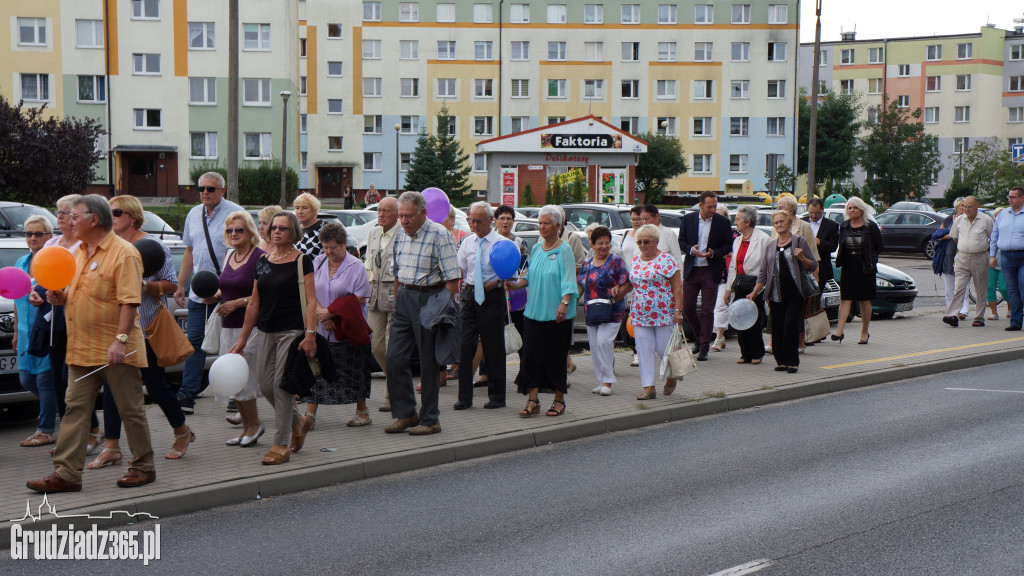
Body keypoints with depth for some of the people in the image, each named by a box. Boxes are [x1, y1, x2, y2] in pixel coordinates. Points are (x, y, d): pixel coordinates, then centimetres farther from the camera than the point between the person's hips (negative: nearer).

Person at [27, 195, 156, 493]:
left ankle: (143, 467, 15)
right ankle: (67, 473, 6)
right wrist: (61, 297, 5)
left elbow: (129, 300, -19)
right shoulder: (80, 252, 15)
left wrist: (120, 339, -25)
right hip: (82, 349, 8)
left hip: (115, 351, -8)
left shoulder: (123, 252, -12)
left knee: (130, 409, 3)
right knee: (75, 410, 4)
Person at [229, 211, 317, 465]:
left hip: (292, 330, -6)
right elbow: (254, 302, 15)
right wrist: (243, 338, 15)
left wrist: (310, 334, -20)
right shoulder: (263, 261, 11)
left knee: (282, 384, -9)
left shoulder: (302, 261, -5)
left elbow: (310, 301, -10)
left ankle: (281, 446, -1)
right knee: (266, 386, 6)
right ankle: (297, 421, 32)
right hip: (267, 331, 6)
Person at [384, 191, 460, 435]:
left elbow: (452, 278, -12)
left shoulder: (439, 235, -10)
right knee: (394, 358, 3)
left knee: (429, 362, 1)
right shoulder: (400, 235, 10)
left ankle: (430, 419, 11)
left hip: (430, 298, -6)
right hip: (404, 297, 6)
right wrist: (397, 303, 14)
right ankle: (405, 413, 16)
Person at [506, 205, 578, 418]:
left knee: (555, 356, 2)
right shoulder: (536, 248, 12)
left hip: (557, 314, -6)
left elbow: (568, 280, -13)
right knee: (530, 354, 0)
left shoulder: (564, 249, -6)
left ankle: (559, 400, 15)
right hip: (535, 311, 6)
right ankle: (533, 400, 5)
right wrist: (517, 284, 2)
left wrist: (564, 303, -24)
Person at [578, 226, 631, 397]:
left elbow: (626, 285, -6)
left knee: (603, 341, -18)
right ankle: (601, 381, 16)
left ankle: (608, 380, -9)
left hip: (612, 312, -5)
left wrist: (613, 299, -17)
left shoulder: (616, 261, -2)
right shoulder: (586, 263, 12)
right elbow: (580, 286, 18)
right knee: (594, 345, 5)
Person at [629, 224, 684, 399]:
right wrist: (632, 310, 15)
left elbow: (677, 287, -8)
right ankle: (648, 387, 2)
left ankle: (671, 378, 26)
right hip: (640, 315, 5)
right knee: (644, 350, 0)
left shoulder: (667, 260, -6)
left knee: (663, 349, -1)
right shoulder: (635, 261, 12)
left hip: (663, 313, -5)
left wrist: (678, 310, -15)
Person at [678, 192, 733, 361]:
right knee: (687, 307, 5)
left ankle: (704, 347, 3)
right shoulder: (688, 219, 2)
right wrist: (691, 250, -13)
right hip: (691, 270, 3)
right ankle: (700, 336, 29)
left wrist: (714, 253, -16)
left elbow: (728, 245, 2)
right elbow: (681, 242, 8)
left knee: (707, 310, -4)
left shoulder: (723, 222, -3)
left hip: (711, 271, -2)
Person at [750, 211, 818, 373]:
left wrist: (801, 258, -14)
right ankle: (781, 361, 11)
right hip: (776, 294, 4)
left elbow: (813, 266, 5)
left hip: (794, 293, -4)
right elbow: (764, 272, 17)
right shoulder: (770, 246, 15)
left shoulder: (800, 242, 4)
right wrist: (754, 293, 12)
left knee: (790, 326, -11)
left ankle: (792, 361, -4)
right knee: (777, 328, 2)